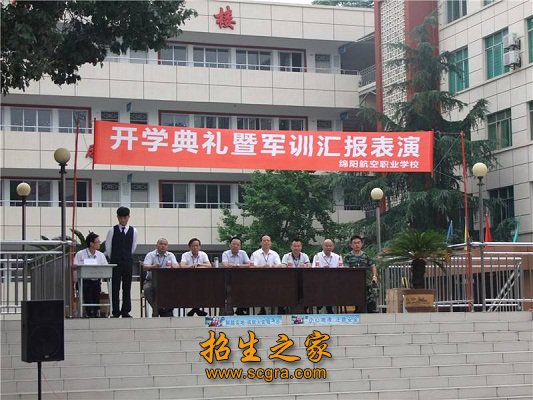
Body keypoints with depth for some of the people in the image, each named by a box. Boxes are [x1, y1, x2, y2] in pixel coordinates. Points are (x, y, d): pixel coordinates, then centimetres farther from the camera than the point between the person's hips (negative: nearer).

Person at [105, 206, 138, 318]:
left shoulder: (133, 231, 4)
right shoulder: (112, 230, 0)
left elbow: (133, 247, 11)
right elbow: (108, 247, 5)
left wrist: (127, 258, 12)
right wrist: (113, 259, 10)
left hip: (128, 262, 1)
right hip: (115, 262, -1)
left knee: (127, 287, 3)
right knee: (115, 288, -1)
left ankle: (125, 312, 8)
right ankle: (115, 312, 2)